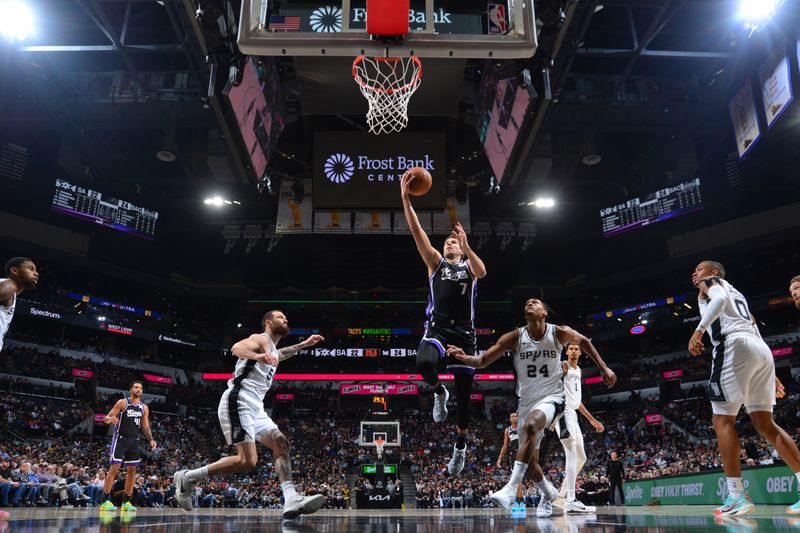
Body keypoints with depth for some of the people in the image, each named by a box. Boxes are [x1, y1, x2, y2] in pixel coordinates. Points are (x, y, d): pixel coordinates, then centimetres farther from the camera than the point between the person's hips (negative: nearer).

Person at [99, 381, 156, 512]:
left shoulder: (144, 408, 9)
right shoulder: (122, 402, -5)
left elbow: (146, 427, 13)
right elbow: (106, 418, -7)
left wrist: (151, 440, -2)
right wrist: (111, 419, -32)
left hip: (134, 441, 5)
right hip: (120, 439, -5)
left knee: (132, 470, 5)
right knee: (114, 468, -12)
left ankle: (127, 502, 11)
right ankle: (106, 501, -10)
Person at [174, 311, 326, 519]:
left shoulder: (272, 349, 25)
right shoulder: (261, 339, -4)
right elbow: (236, 348, -26)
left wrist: (304, 344, 50)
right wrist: (257, 356, -46)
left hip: (254, 408, 10)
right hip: (238, 403, -10)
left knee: (282, 444, 1)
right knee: (247, 461, -17)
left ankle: (291, 500, -7)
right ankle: (187, 478, -4)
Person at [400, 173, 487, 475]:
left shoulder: (469, 265, 13)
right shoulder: (436, 263, 13)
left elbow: (482, 272, -14)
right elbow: (416, 232, 3)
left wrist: (466, 247, -29)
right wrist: (405, 198, -6)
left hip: (464, 332, 1)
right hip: (437, 328, 0)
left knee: (463, 394, 5)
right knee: (424, 363, -34)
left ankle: (460, 446, 27)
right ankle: (439, 393, 1)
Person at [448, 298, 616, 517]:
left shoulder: (559, 333, -9)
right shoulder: (515, 337, -8)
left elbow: (584, 342, 12)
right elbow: (483, 361, -12)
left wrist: (603, 368, 10)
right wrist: (464, 357, -32)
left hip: (552, 397, -3)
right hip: (527, 401, 3)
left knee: (530, 425, -35)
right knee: (529, 460, 8)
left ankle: (511, 488, -36)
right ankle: (549, 493, 39)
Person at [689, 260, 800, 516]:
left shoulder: (710, 283, 13)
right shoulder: (736, 293, 35)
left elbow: (719, 299, -13)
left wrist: (699, 329, -20)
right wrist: (769, 373, 27)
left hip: (735, 346, -8)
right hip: (761, 350, 8)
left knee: (723, 420, -6)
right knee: (765, 424, 9)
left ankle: (737, 496, -12)